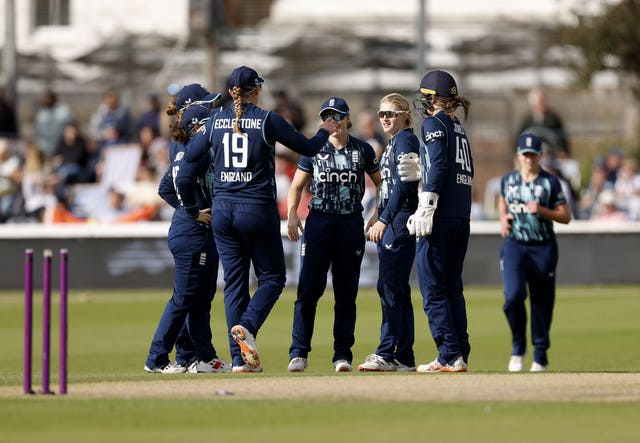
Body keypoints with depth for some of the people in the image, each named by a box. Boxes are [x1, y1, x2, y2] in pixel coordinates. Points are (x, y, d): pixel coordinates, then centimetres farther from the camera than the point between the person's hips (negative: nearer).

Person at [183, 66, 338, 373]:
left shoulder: (216, 120, 3)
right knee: (272, 277, 8)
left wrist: (199, 132, 30)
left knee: (234, 281, 8)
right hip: (257, 208, -4)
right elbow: (308, 148, 0)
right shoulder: (268, 120, -6)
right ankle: (247, 326, -19)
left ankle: (239, 359, 3)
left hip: (222, 209, 4)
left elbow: (189, 155, 11)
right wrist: (325, 131, 21)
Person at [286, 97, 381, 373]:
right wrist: (292, 214, -7)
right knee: (308, 289, -9)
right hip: (318, 223, 0)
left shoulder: (363, 151, 6)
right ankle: (299, 353, -5)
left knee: (346, 293, 3)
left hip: (351, 225, 0)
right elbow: (296, 186, 10)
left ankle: (343, 355, 8)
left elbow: (382, 184, 14)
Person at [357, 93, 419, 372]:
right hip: (391, 223, 10)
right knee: (396, 289, 9)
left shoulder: (405, 140, -8)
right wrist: (379, 221, 20)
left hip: (399, 221, -10)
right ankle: (404, 357, 10)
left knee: (390, 287, -13)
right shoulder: (394, 142, 22)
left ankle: (387, 354, -15)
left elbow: (403, 185, -17)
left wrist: (383, 220, -21)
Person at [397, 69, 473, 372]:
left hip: (440, 218, -8)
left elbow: (439, 166, -15)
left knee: (433, 289, -5)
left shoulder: (434, 123, -4)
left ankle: (450, 356, -11)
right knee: (452, 287, 12)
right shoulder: (458, 128, 19)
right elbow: (464, 171, 17)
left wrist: (425, 207, -20)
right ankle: (461, 355, 8)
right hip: (462, 217, 8)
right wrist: (422, 171, 22)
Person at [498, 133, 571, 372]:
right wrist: (503, 219, 6)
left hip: (543, 247, -1)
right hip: (514, 246, 1)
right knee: (513, 296, -19)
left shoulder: (551, 182, -1)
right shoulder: (508, 180, 7)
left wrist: (541, 210, -16)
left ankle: (540, 356, 19)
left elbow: (566, 217, -1)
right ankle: (518, 348, 0)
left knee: (542, 303, 4)